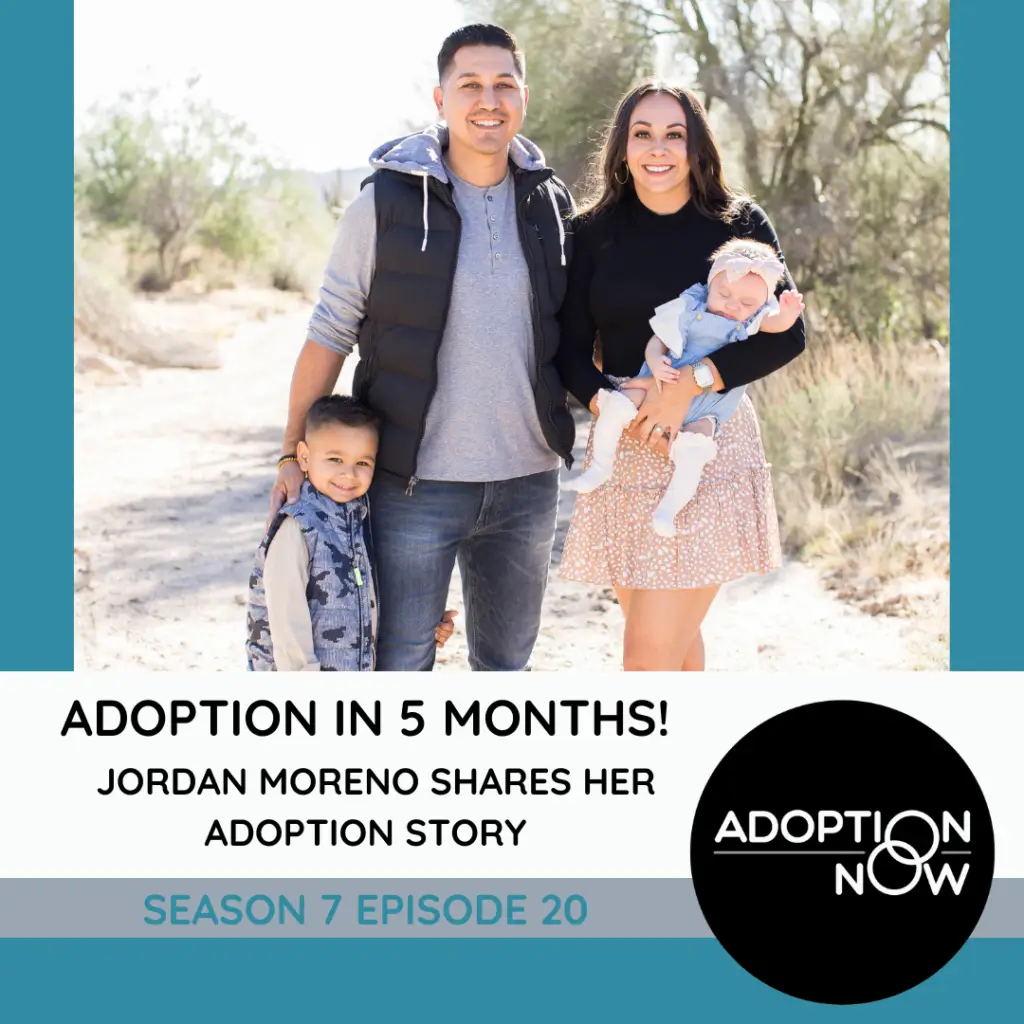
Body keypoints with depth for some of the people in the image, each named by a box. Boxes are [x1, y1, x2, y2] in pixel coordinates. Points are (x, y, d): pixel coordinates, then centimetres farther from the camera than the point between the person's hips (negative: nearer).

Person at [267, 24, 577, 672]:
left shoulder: (549, 203, 5)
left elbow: (575, 328, 15)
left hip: (527, 482, 4)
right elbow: (330, 333, -3)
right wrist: (293, 454, -4)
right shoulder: (387, 202, -6)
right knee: (401, 663, 3)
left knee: (507, 660, 16)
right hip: (416, 484, -4)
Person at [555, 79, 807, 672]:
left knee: (650, 656, -9)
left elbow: (788, 335, -5)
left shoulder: (739, 223, 1)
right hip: (623, 452, 3)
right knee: (673, 638, 14)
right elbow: (572, 351, 4)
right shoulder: (594, 233, 6)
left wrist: (692, 383, -17)